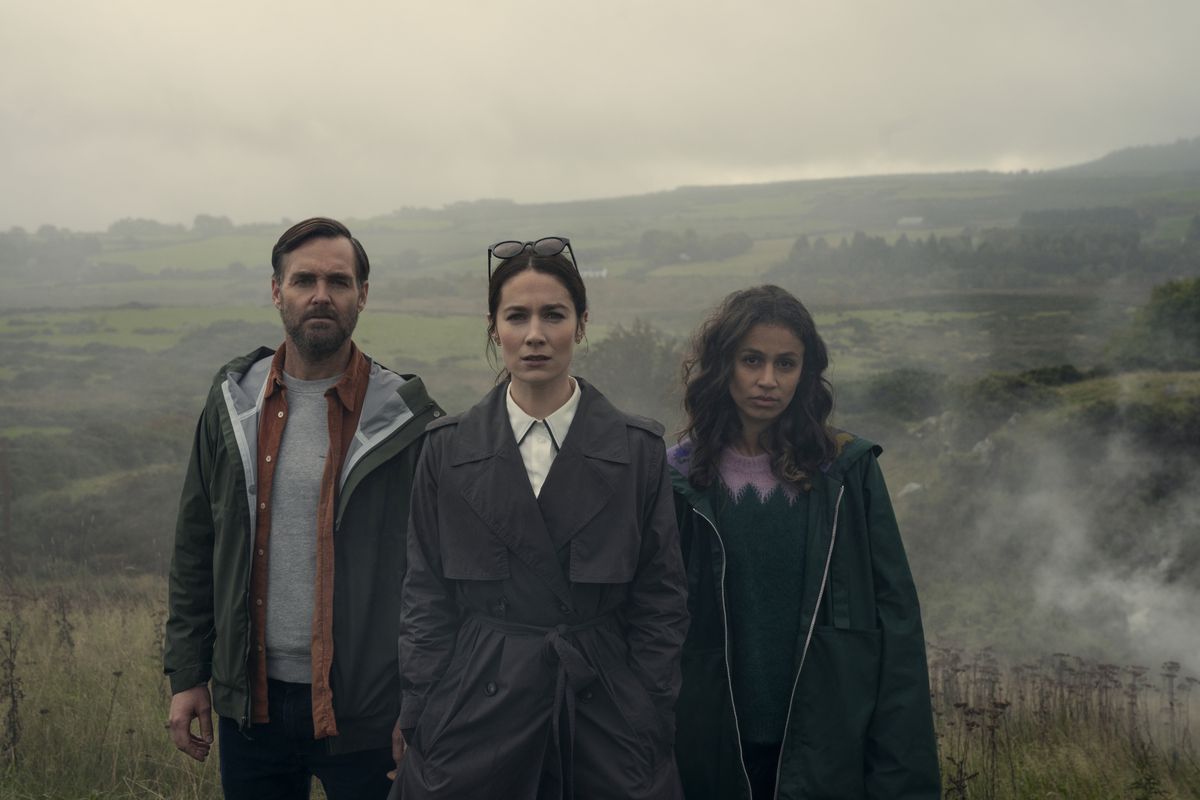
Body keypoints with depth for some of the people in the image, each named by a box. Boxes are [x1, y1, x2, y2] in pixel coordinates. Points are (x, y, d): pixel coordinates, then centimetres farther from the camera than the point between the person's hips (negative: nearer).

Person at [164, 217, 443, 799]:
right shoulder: (234, 401, 3)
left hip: (363, 709, -3)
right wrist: (187, 675, 5)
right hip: (251, 701, 3)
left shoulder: (405, 418, -8)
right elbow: (195, 548, 8)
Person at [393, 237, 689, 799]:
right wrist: (421, 724, -1)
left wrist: (651, 726, -2)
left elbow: (660, 599, 1)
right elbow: (425, 598, 3)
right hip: (478, 707, 1)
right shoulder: (449, 449, 1)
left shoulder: (638, 449, -2)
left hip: (602, 714, 0)